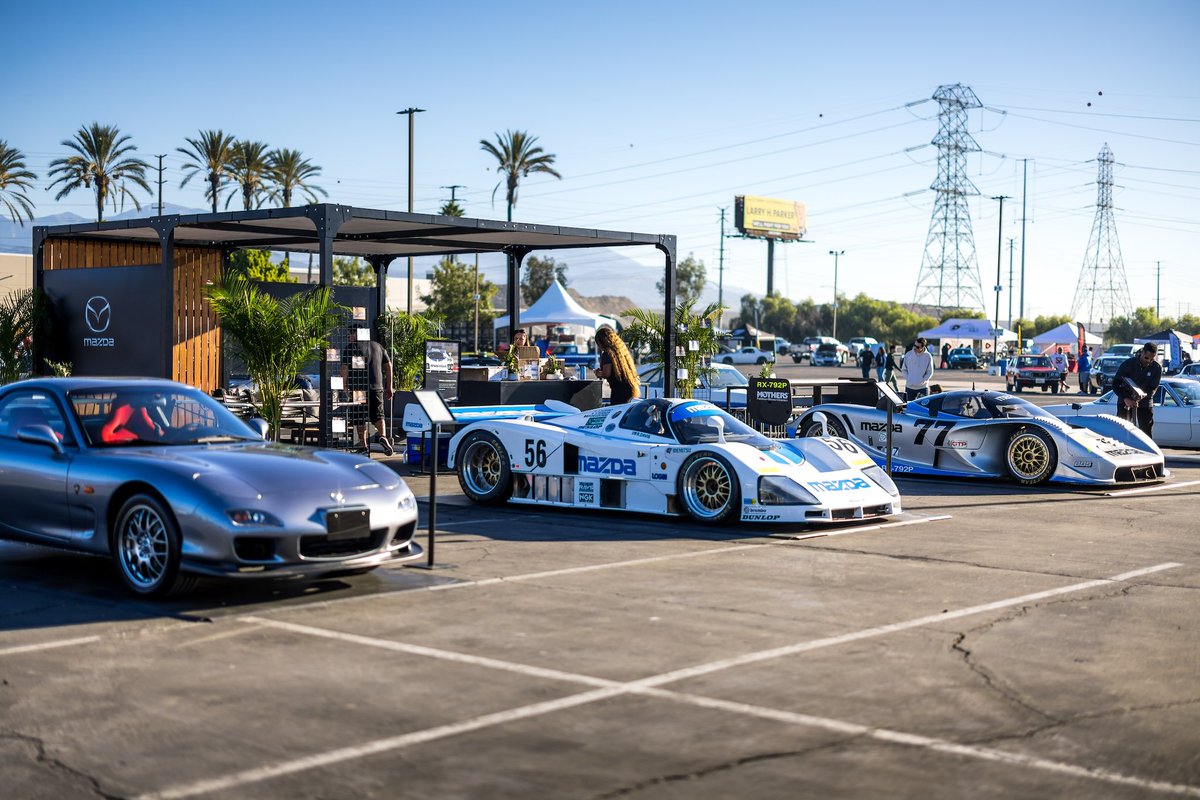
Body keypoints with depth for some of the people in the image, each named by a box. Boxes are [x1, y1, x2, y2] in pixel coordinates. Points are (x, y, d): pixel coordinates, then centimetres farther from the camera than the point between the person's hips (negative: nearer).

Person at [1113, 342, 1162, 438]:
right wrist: (1125, 398, -28)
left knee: (1147, 434, 1)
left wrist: (1143, 395, -30)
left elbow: (1153, 388, -8)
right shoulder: (1129, 363, -13)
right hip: (1125, 401, -2)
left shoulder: (1157, 368, -7)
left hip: (1145, 403, 2)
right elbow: (1115, 384, -13)